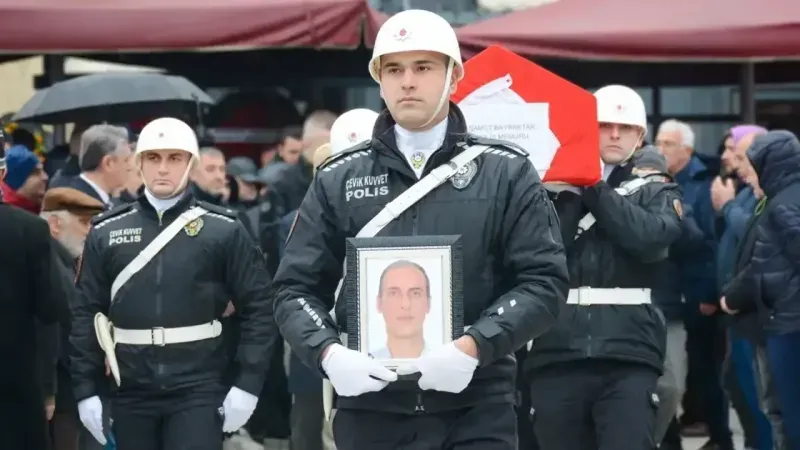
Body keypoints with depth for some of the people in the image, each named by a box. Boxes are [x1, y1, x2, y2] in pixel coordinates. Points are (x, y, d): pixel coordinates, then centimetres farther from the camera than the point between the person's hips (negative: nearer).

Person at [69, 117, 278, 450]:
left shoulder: (224, 230, 0)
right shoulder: (106, 232, 7)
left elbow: (258, 307, -1)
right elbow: (86, 312, 7)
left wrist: (247, 384, -8)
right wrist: (85, 389, 1)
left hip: (200, 388, -3)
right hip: (132, 390, 3)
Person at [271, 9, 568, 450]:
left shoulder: (506, 172, 4)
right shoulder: (338, 179, 9)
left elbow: (544, 281, -1)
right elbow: (296, 287, 9)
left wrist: (474, 346, -17)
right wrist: (328, 352, -12)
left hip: (475, 410, -2)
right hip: (370, 408, 2)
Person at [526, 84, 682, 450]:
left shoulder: (656, 192, 15)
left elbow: (651, 236, -7)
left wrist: (594, 187, -4)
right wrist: (571, 189, -8)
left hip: (628, 351, -1)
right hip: (556, 351, 1)